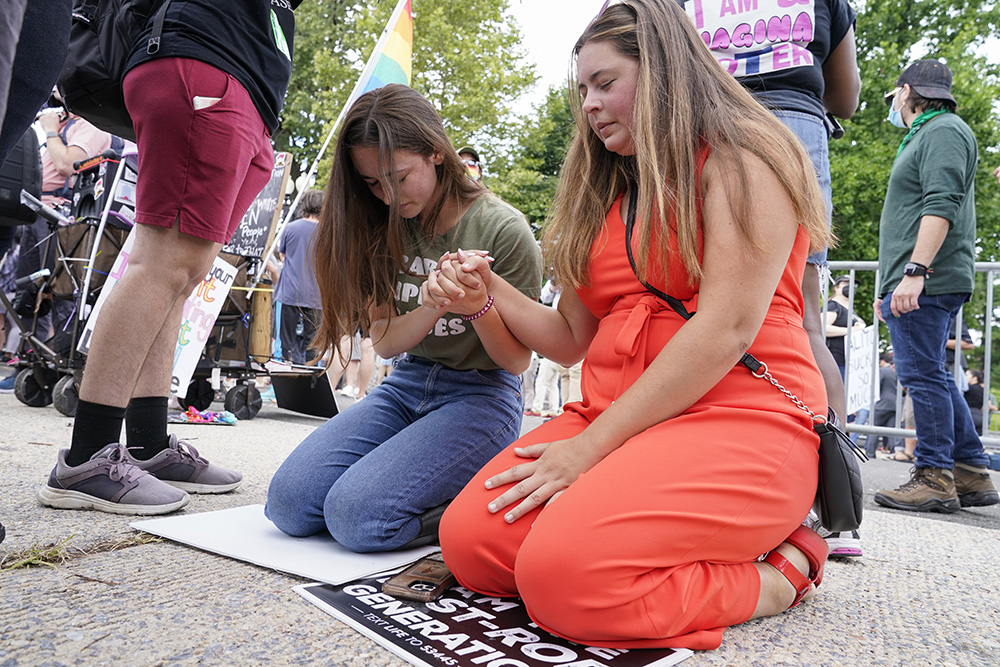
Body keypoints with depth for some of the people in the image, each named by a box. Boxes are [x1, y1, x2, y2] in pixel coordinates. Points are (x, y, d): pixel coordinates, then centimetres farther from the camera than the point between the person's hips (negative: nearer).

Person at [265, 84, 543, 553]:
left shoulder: (503, 230, -12)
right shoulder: (387, 228, 4)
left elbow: (517, 360, -8)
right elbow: (384, 342, -1)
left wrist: (477, 307, -29)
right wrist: (433, 306, -23)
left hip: (481, 394, -6)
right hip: (409, 383, 6)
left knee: (357, 514, -25)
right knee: (290, 500, -13)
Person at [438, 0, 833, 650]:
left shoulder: (740, 157, -1)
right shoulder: (605, 193, 22)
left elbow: (727, 329, -15)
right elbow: (573, 338, 21)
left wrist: (591, 445, -16)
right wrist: (493, 291, 4)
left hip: (741, 417, -7)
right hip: (613, 418, 7)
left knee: (563, 571, -29)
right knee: (469, 541, -15)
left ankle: (779, 573, -5)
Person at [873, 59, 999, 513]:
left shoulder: (944, 130, -4)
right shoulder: (924, 136, 28)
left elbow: (940, 206, -18)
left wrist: (915, 271, -26)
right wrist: (892, 288, 26)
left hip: (925, 283, -10)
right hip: (914, 284, 10)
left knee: (922, 376, -9)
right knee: (932, 378, 11)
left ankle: (934, 479, -3)